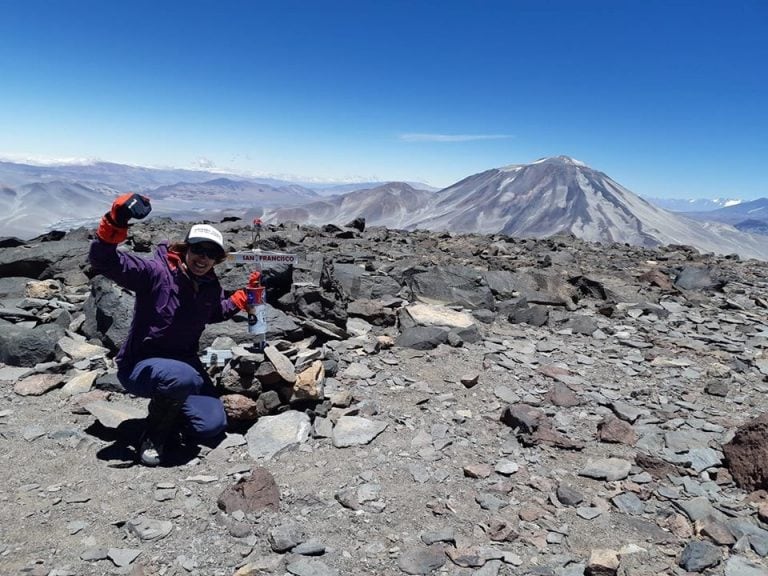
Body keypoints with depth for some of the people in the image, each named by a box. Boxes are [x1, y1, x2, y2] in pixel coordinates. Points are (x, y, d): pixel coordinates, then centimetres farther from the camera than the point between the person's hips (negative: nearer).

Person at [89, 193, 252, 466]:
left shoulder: (211, 287, -2)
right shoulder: (156, 272, -21)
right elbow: (102, 261, -32)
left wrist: (241, 299, 2)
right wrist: (115, 222, -49)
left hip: (183, 360, 6)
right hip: (140, 364, -6)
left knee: (212, 426, -1)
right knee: (184, 378, -40)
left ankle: (167, 408, 29)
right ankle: (154, 436, -9)